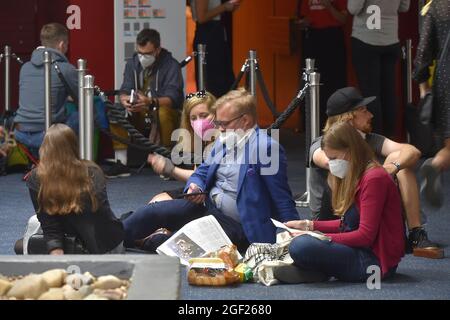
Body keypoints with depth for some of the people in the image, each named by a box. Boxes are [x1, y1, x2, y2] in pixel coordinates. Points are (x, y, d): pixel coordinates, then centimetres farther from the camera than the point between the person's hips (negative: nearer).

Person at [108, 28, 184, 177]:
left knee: (162, 114, -38)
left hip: (166, 111, -5)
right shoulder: (132, 63, 4)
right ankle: (121, 163, -20)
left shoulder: (171, 65, -13)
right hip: (139, 116, 5)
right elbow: (125, 91, -3)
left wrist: (151, 102, -44)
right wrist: (124, 99, -29)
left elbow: (172, 99, -24)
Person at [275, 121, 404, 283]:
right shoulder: (356, 176, 15)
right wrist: (309, 225, 7)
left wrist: (320, 239, -16)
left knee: (300, 246, -30)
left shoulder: (374, 179, -15)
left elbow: (365, 236, -19)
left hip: (376, 260, -11)